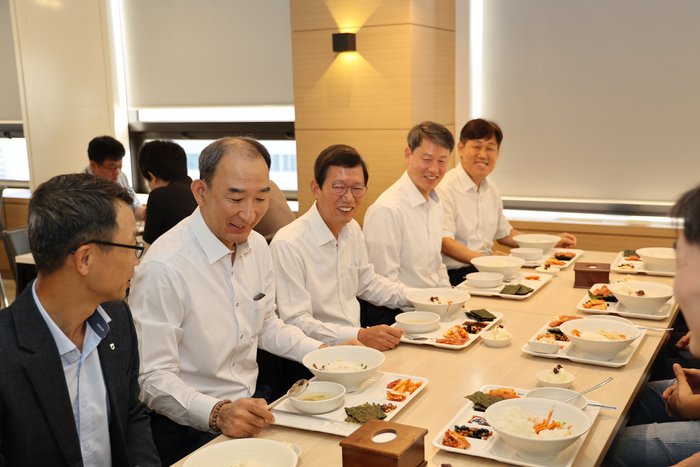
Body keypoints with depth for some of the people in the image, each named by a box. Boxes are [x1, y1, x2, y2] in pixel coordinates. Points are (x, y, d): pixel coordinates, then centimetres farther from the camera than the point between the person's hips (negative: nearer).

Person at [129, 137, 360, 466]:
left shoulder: (257, 246, 4)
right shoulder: (164, 267, -21)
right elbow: (154, 378, -19)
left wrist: (323, 351, 3)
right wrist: (217, 414, -32)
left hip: (250, 404, 8)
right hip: (189, 429, -8)